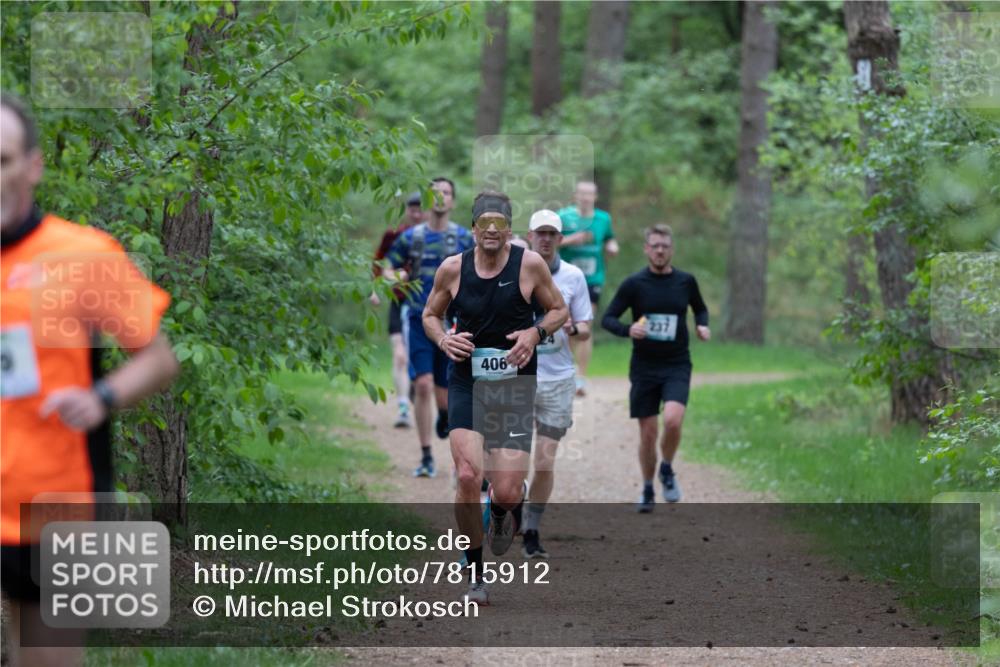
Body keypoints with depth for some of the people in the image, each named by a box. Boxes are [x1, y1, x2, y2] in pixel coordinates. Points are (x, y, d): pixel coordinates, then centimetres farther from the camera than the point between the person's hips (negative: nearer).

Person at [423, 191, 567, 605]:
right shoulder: (452, 269, -1)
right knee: (468, 476, -18)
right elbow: (430, 314, 14)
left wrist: (536, 333, -12)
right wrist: (443, 339, -8)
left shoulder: (530, 264, -5)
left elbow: (559, 310, 8)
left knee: (507, 493, -7)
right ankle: (474, 574, -1)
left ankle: (502, 513, 36)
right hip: (466, 384, 0)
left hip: (515, 387, 0)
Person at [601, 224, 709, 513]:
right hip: (644, 367, 0)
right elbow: (607, 318, -1)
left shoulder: (686, 281, 3)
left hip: (677, 366, 0)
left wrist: (702, 325, 0)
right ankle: (648, 491, 23)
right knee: (647, 433, 3)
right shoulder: (634, 284, -3)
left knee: (672, 420, -23)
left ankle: (667, 470, 5)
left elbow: (700, 308, 22)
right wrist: (628, 330, -21)